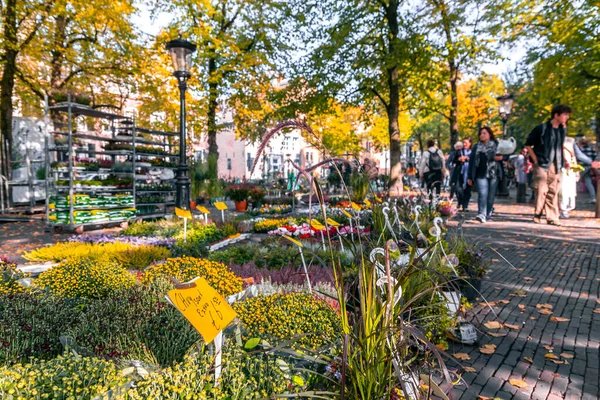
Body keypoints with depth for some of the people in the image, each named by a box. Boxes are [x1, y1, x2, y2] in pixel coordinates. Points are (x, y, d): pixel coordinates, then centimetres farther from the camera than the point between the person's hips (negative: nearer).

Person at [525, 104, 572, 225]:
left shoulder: (563, 130, 12)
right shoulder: (541, 128, -4)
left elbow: (561, 147, 20)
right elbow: (528, 145, -1)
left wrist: (564, 162, 8)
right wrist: (535, 159, -6)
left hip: (555, 166, 5)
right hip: (542, 164, -5)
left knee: (553, 192, 5)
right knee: (541, 190, -5)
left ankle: (552, 217, 10)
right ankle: (537, 215, 8)